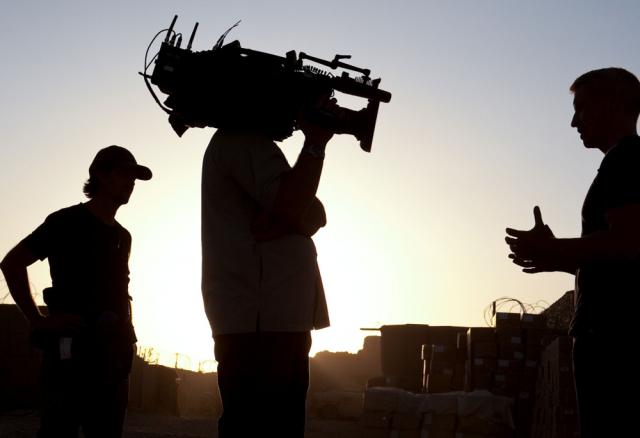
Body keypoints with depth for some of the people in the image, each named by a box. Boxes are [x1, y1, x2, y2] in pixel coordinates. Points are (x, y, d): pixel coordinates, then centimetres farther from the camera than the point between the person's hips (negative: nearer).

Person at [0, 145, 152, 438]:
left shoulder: (122, 236, 20)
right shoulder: (68, 222, -1)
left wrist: (125, 338, 14)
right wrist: (37, 320, -11)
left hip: (113, 349, 7)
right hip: (72, 345, -7)